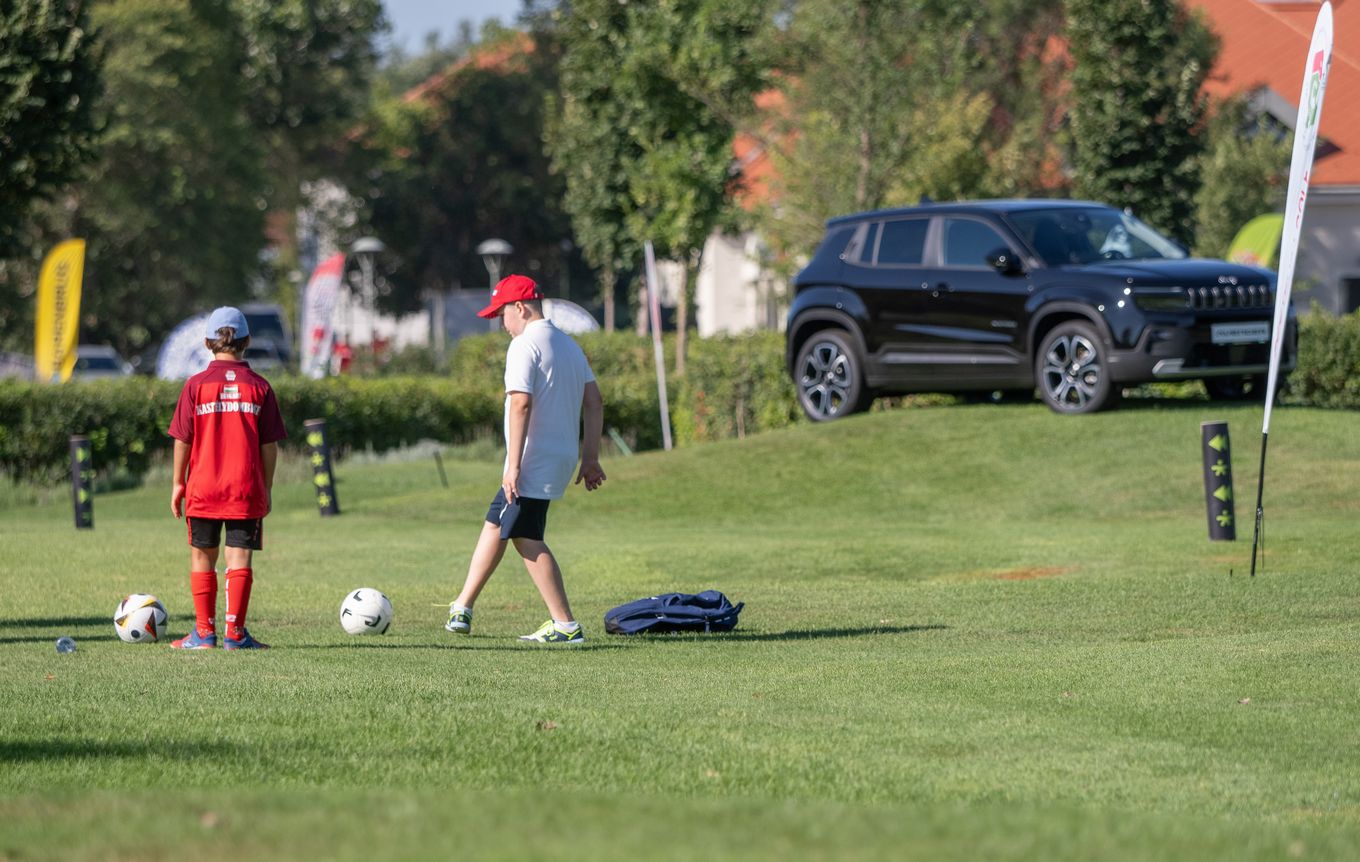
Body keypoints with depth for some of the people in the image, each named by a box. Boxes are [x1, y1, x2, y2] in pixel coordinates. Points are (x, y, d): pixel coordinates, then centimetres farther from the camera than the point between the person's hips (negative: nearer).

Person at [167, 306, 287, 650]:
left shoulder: (196, 385, -3)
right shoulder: (259, 387, -1)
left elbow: (183, 440, -2)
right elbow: (269, 444, 0)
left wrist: (178, 483, 8)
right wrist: (266, 489, 9)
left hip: (203, 489, 0)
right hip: (247, 490, 0)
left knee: (202, 557, 11)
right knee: (239, 558, 1)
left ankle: (204, 632, 11)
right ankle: (235, 633, -3)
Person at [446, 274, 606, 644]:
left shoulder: (524, 345, -12)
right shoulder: (569, 344, 16)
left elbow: (521, 405, -21)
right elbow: (594, 401, 15)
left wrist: (513, 466, -23)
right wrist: (590, 457, 18)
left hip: (535, 463, -10)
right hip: (563, 457, 10)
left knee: (527, 538, -6)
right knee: (495, 523, 18)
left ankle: (565, 625, -9)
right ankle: (462, 609, 24)